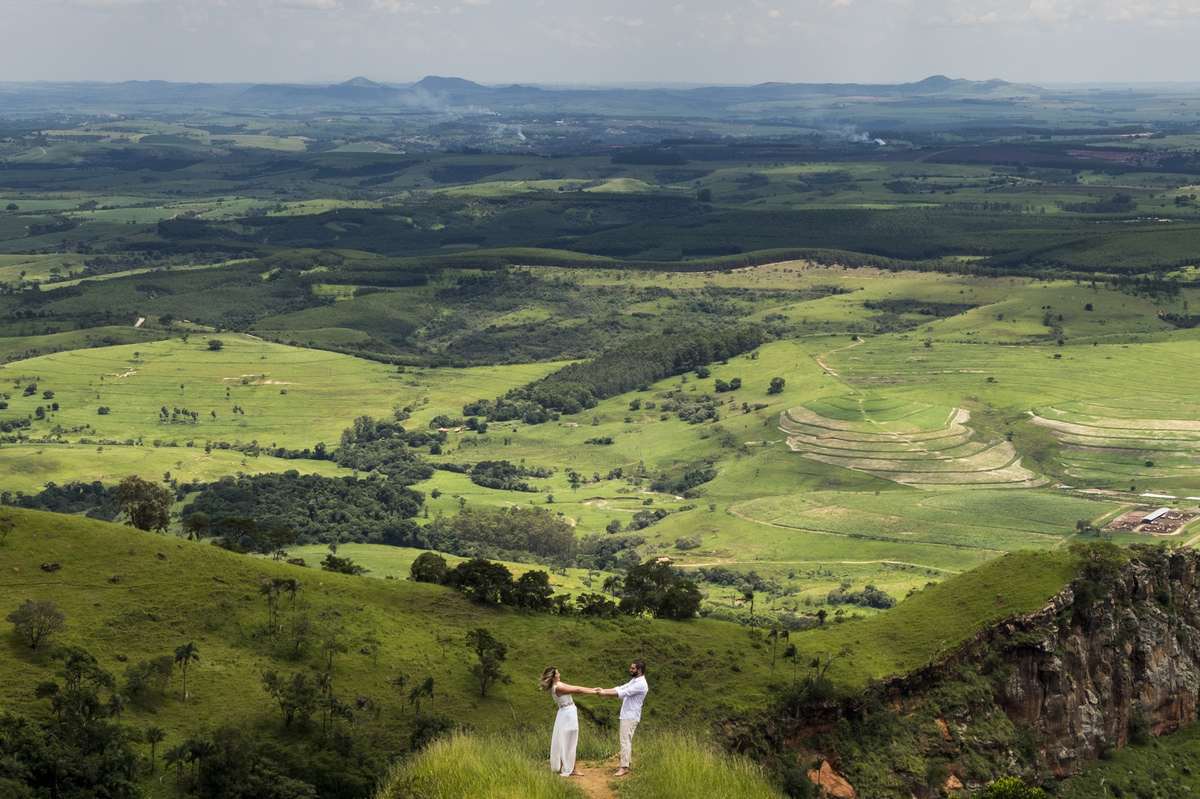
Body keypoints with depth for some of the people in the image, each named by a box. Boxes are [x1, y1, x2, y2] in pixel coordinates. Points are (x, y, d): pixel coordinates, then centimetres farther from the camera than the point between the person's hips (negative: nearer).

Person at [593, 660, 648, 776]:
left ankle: (624, 767, -11)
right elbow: (620, 688, 12)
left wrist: (604, 693, -20)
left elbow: (623, 693, -22)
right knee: (627, 740, 15)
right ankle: (627, 762, 23)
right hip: (626, 714, 10)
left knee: (625, 741, -12)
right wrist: (604, 690, 0)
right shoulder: (634, 681, 15)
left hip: (631, 716, -10)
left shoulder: (641, 684, -18)